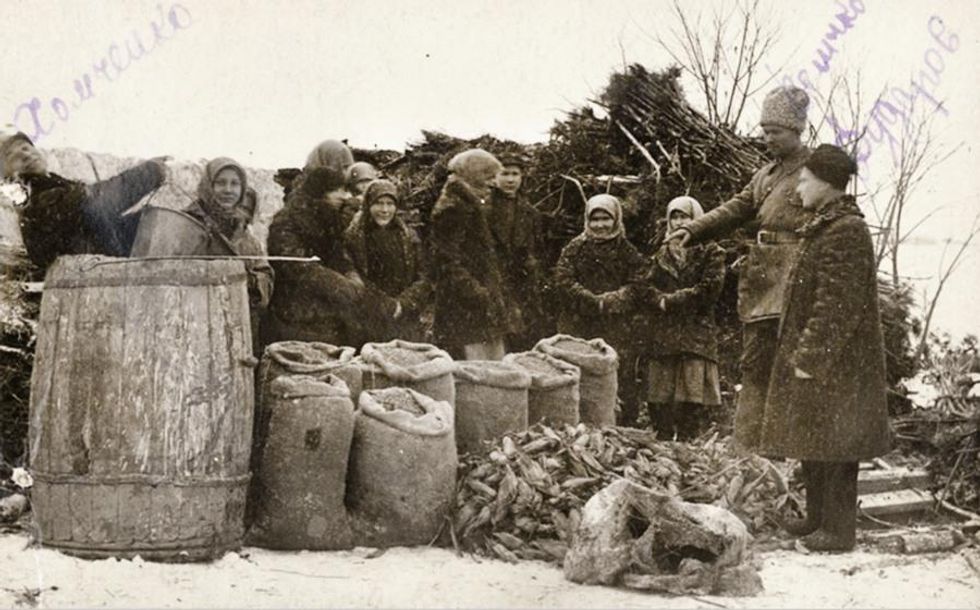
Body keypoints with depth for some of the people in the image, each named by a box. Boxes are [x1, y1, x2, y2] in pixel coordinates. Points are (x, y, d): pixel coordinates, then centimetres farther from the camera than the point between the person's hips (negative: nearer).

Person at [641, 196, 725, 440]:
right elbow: (648, 287, 12)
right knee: (659, 397, -1)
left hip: (696, 331, -4)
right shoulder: (663, 253, 20)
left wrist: (671, 300, -7)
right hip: (662, 334, 4)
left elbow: (710, 289, -6)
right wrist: (660, 300, -10)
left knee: (692, 399, -11)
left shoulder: (710, 252, 6)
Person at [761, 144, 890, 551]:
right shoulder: (823, 227, 14)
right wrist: (802, 352, 18)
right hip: (815, 355, 10)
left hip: (836, 364, -10)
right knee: (814, 441, 15)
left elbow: (836, 304, -22)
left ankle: (838, 529, 2)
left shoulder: (846, 232, -18)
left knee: (833, 443, -4)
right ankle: (819, 517, 25)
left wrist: (810, 357, -20)